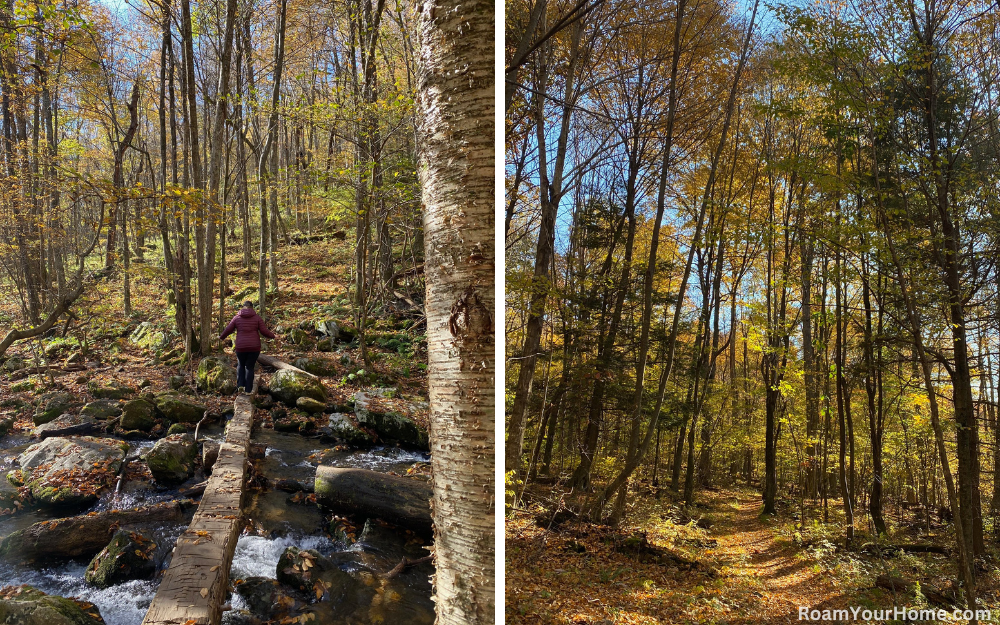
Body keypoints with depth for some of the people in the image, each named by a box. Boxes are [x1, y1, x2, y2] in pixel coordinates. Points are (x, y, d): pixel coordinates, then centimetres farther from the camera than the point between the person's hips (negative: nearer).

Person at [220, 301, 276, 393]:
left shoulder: (237, 318, 3)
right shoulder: (257, 317, 0)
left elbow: (228, 330, 6)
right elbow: (264, 331, -3)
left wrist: (222, 337, 25)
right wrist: (272, 335, 15)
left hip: (241, 347, 1)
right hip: (254, 347, -1)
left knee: (241, 365, 23)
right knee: (249, 367, 9)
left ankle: (240, 384, 8)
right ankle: (248, 390, 8)